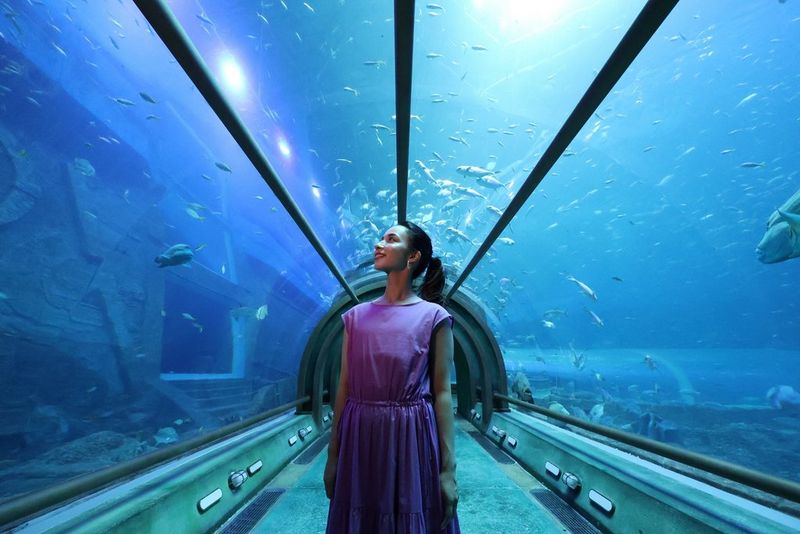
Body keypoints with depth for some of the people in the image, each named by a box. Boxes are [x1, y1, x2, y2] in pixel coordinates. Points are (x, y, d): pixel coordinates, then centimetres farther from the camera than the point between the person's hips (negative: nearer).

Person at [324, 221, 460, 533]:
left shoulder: (433, 316, -5)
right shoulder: (356, 316, 4)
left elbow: (442, 393, -6)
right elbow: (344, 387, 5)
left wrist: (449, 468, -8)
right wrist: (333, 456, 6)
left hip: (413, 439, -3)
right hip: (360, 439, 3)